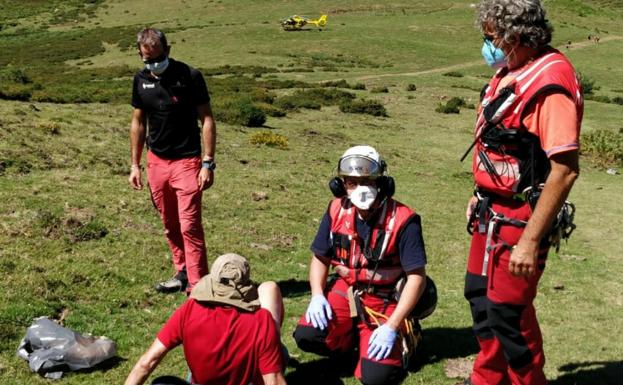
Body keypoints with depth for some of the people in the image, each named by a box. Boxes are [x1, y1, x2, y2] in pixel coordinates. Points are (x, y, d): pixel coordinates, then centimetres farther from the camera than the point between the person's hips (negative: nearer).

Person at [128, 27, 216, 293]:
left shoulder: (189, 77, -12)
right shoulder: (141, 80, 4)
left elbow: (207, 119, -9)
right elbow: (138, 122, 14)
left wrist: (208, 163, -14)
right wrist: (135, 165, 12)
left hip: (187, 161, -5)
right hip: (156, 161, 5)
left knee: (189, 226, -8)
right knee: (170, 225, 13)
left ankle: (197, 285, -2)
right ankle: (182, 273, 27)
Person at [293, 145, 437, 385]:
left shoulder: (402, 221, -18)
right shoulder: (337, 211, -4)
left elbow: (417, 277, -16)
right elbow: (320, 258, 7)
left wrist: (392, 327, -22)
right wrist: (317, 296, -11)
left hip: (385, 302, -4)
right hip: (345, 291, 4)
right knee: (307, 335, -22)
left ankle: (402, 338, 15)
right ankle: (352, 337, 11)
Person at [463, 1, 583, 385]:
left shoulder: (551, 82, -23)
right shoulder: (510, 71, 6)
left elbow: (565, 170, -26)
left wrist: (530, 241, -26)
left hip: (521, 219, -9)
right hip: (493, 212, 9)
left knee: (509, 313, 2)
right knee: (481, 296, 20)